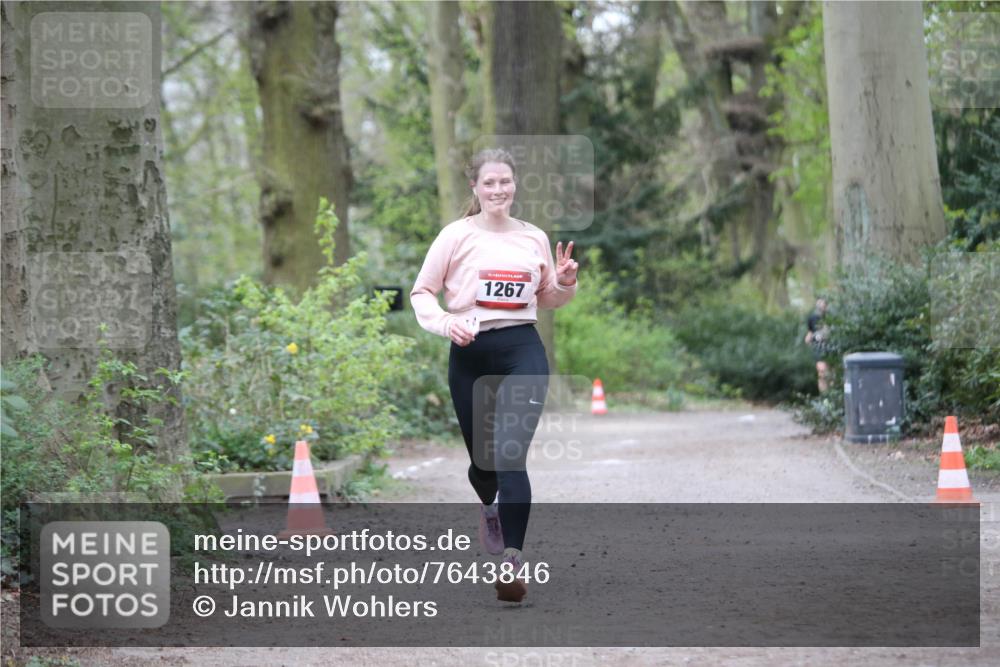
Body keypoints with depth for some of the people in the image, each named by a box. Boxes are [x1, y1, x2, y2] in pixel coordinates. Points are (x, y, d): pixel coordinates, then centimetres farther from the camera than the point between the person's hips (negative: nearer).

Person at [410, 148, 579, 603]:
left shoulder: (535, 238, 9)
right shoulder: (457, 235, 0)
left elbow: (547, 299, 22)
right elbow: (421, 292, 3)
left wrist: (565, 283, 0)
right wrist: (445, 324, -15)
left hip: (522, 349, 0)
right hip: (471, 355, 0)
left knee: (510, 455, -16)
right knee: (481, 458, 13)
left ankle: (512, 561, -19)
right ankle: (490, 508, 50)